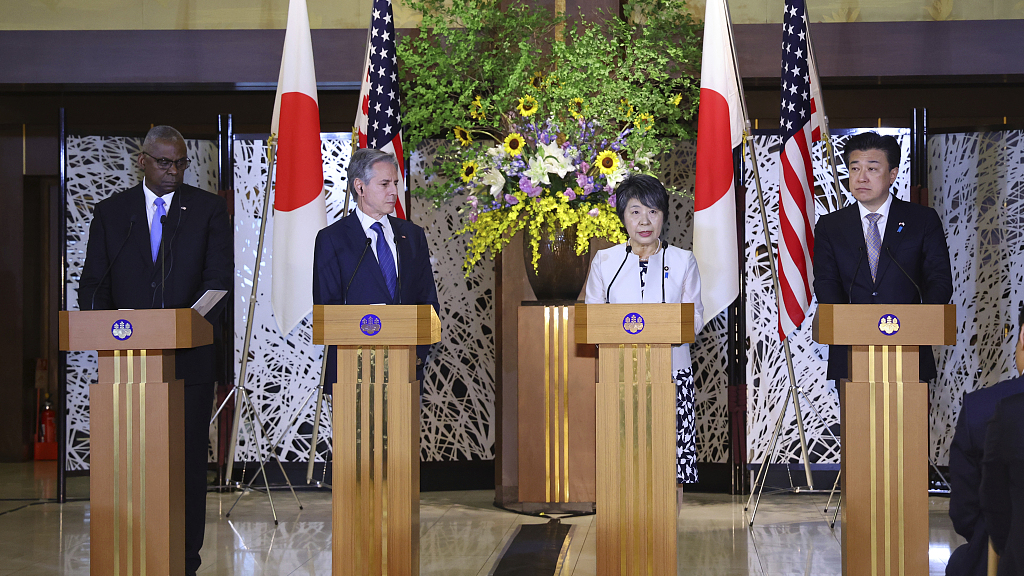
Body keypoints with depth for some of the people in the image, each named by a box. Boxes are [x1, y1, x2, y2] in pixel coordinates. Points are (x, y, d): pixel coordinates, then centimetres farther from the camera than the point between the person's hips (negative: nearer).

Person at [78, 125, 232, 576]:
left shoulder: (208, 209, 5)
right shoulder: (111, 212, 10)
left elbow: (219, 277, -4)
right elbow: (94, 282, 7)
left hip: (190, 357, -1)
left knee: (189, 461, 1)